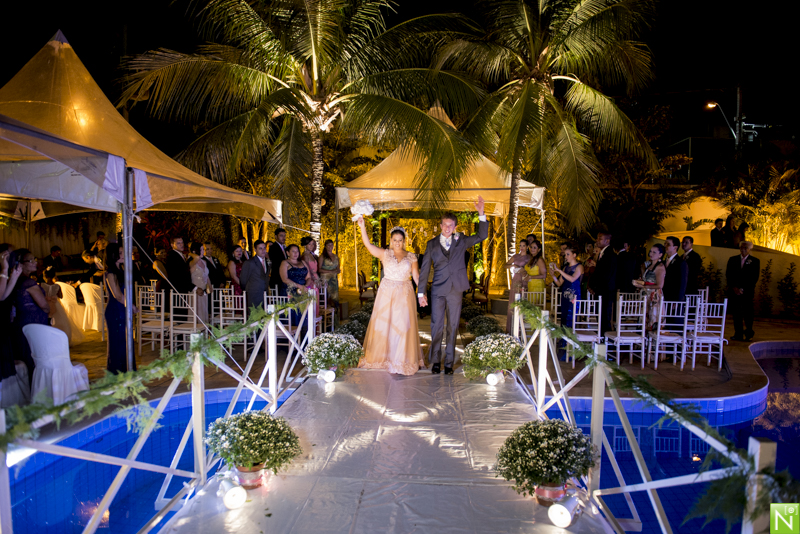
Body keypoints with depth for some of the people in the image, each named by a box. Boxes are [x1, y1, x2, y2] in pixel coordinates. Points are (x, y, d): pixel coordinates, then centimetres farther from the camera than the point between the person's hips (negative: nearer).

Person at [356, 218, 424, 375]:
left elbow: (416, 276, 3)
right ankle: (381, 357, 19)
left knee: (403, 325, 0)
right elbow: (368, 244, -10)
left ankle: (401, 360, 11)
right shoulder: (385, 254, 1)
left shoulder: (411, 257, 5)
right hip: (386, 293, 0)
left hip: (404, 294, 0)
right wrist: (362, 227, -22)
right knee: (383, 324, 4)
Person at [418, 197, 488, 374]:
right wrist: (421, 292, 1)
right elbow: (424, 269, 5)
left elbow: (482, 235, 5)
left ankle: (449, 363, 17)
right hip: (438, 290, -1)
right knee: (437, 326, 2)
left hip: (456, 291, 1)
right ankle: (435, 361, 16)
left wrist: (481, 214, -7)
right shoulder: (432, 244, 5)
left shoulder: (461, 241, 8)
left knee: (453, 327, 7)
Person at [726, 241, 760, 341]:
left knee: (747, 313, -3)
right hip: (734, 291, 2)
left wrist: (742, 289, -9)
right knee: (736, 313, 1)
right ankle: (738, 334, 6)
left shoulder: (755, 261, 6)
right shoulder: (732, 260, 12)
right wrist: (734, 287, -6)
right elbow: (728, 275, 7)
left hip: (747, 292, -2)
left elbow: (754, 278, -1)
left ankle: (748, 333, 12)